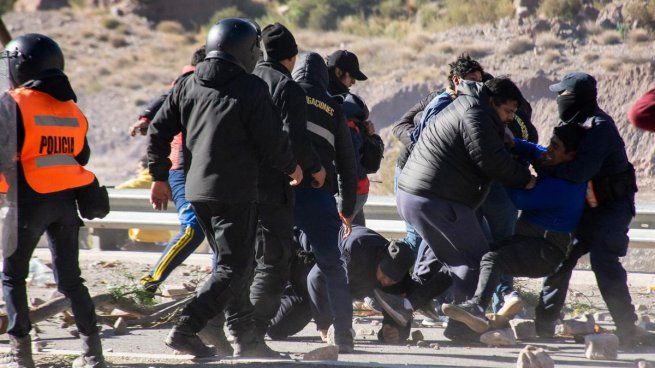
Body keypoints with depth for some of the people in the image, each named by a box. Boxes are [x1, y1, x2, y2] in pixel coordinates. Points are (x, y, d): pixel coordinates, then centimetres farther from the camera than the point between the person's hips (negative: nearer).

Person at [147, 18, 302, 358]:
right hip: (234, 193, -7)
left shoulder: (187, 85, 7)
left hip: (196, 190, 7)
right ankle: (185, 330, -15)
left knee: (232, 262, 18)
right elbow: (272, 142, -9)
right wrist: (291, 167, 11)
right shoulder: (251, 89, -11)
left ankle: (244, 337, 20)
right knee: (234, 268, -3)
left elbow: (158, 132, 7)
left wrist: (159, 177, 17)